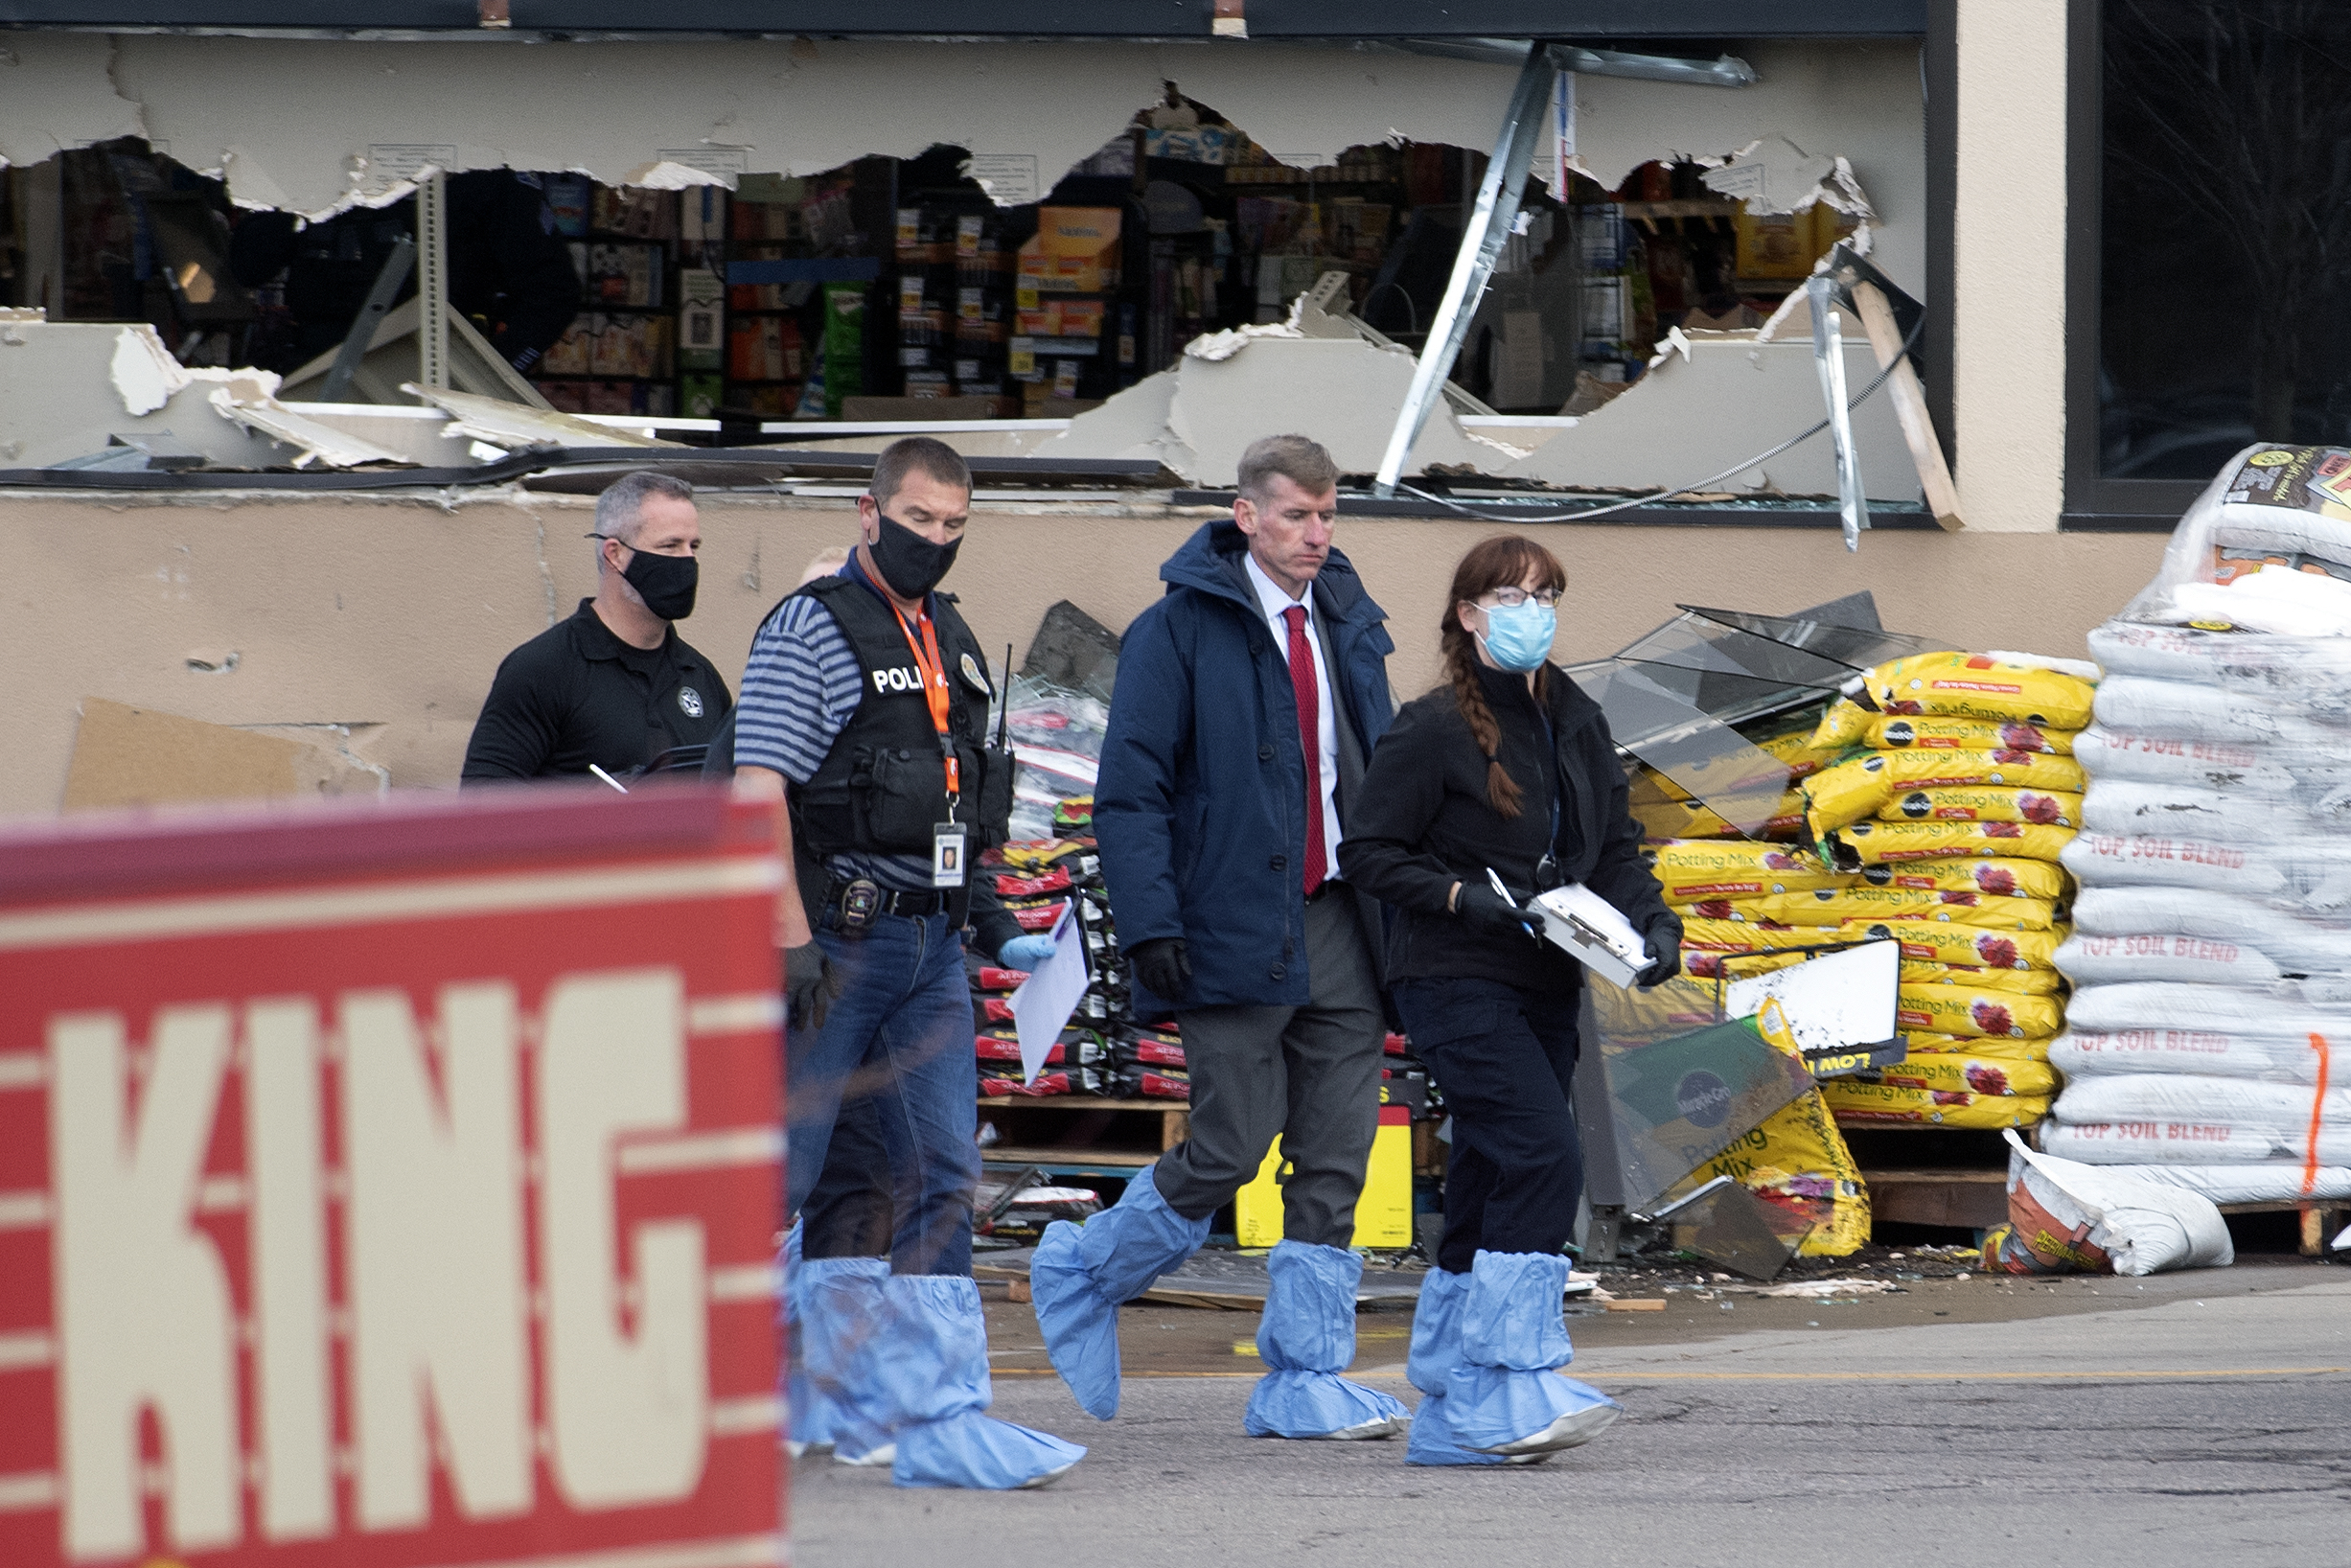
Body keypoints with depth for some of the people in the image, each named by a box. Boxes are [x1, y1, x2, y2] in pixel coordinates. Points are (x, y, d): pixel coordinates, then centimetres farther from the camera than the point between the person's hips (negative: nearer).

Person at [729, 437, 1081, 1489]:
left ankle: (938, 1418, -3)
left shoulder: (951, 640, 16)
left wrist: (988, 919, 18)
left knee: (940, 1176, 0)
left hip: (932, 944, 7)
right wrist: (791, 940, -21)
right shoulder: (810, 629, -8)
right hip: (838, 938, -7)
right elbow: (758, 789, -15)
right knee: (775, 1175, -2)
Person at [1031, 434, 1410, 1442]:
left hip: (1339, 927, 6)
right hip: (1233, 933, -6)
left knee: (1336, 1161, 2)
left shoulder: (1348, 625, 13)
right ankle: (1082, 1274, 19)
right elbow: (1130, 789, -8)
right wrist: (1151, 925, -16)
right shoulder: (1181, 631, -6)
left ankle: (1305, 1384, 6)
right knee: (1231, 1149, -6)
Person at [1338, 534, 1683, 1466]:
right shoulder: (1435, 731, -8)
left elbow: (1615, 848, 18)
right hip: (1458, 983, -7)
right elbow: (1368, 853, -7)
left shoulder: (1577, 725, 13)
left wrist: (1652, 924, 0)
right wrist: (1462, 896, -19)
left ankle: (1453, 1420, 11)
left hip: (1544, 989, 7)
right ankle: (1510, 1387, -21)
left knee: (1489, 1191, 8)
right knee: (1543, 1154, -21)